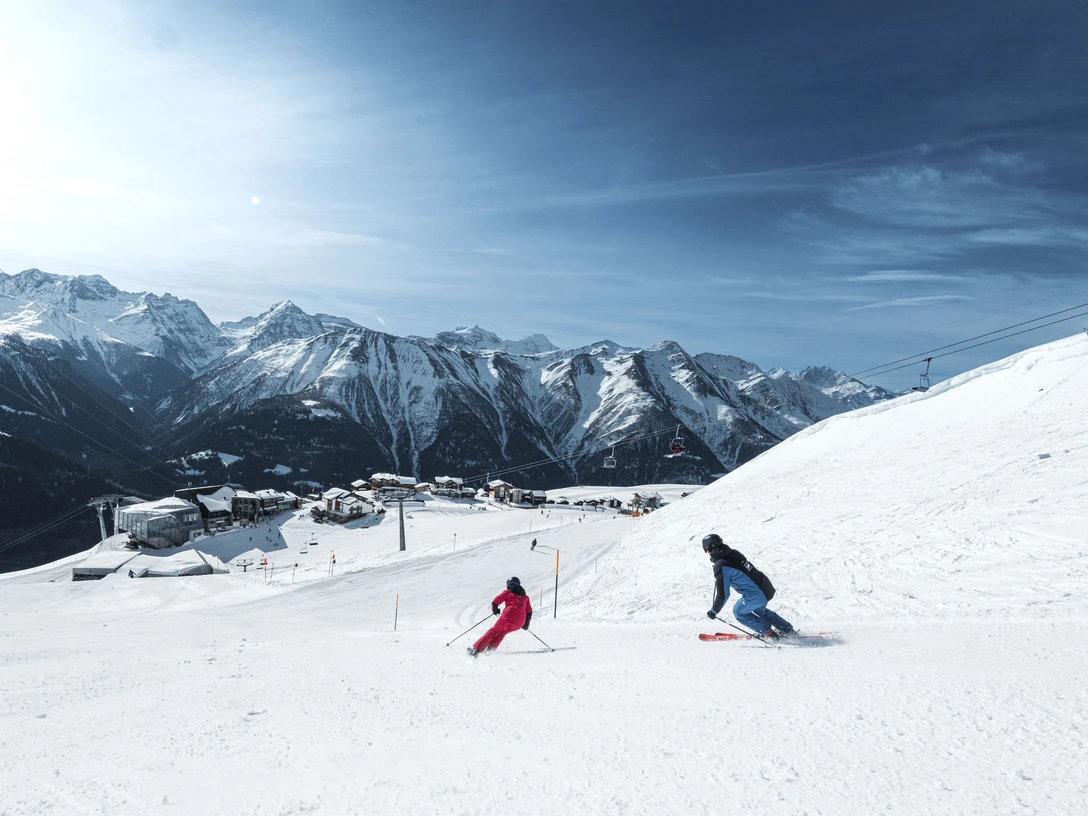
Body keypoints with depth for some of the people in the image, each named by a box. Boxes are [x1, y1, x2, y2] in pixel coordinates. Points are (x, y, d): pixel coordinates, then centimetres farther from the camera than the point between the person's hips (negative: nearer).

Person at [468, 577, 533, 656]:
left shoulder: (507, 592, 18)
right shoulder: (525, 597, 28)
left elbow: (495, 602, 12)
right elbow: (529, 612, 21)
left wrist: (495, 610, 30)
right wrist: (526, 624, 31)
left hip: (509, 615, -3)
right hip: (520, 622, 3)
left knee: (494, 631, 7)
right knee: (502, 632, 20)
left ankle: (476, 648, -2)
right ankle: (491, 649, 2)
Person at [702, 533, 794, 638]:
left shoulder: (721, 566, -16)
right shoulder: (734, 553, 5)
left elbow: (723, 595, -13)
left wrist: (713, 611, -1)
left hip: (756, 595, -8)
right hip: (767, 586, 8)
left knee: (738, 612, 17)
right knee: (758, 608, 34)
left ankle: (768, 632, 20)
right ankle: (787, 629, 38)